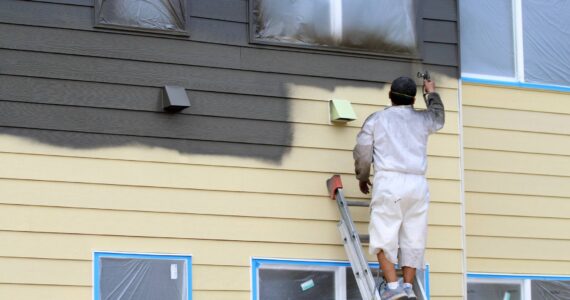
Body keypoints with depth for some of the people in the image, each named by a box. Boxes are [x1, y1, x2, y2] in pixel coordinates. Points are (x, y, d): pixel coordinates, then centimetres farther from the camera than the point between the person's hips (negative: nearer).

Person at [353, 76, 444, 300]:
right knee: (412, 238, 7)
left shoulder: (376, 119, 6)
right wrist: (432, 94, 54)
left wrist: (362, 177, 23)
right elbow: (438, 118, 38)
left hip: (389, 182, -3)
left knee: (384, 236, -3)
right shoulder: (421, 119, 14)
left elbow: (362, 153, 5)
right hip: (417, 184, 3)